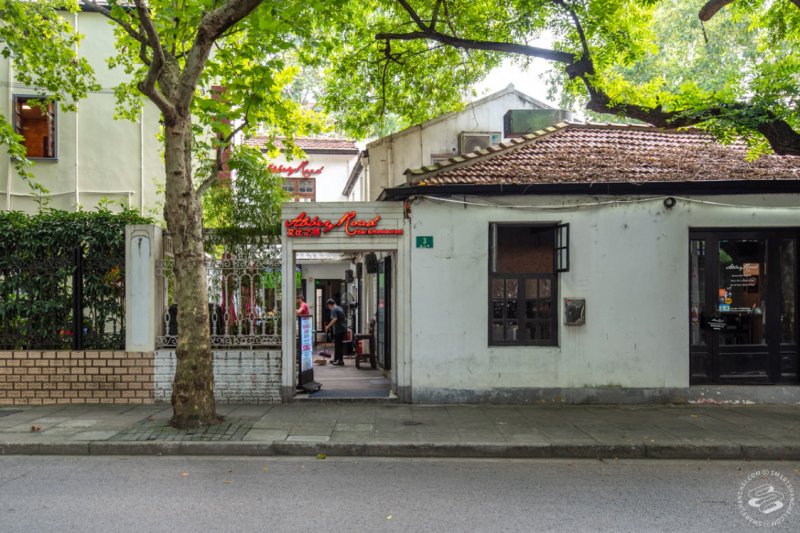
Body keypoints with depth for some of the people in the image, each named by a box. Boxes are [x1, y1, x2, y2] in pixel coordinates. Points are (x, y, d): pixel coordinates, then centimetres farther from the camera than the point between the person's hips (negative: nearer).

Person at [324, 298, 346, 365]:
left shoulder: (333, 309, -10)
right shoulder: (340, 308, 17)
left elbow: (335, 319, -23)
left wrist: (328, 326, -20)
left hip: (338, 330, -9)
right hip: (343, 329, 9)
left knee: (337, 345, -3)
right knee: (340, 345, 13)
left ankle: (340, 360, -1)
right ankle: (336, 359, 20)